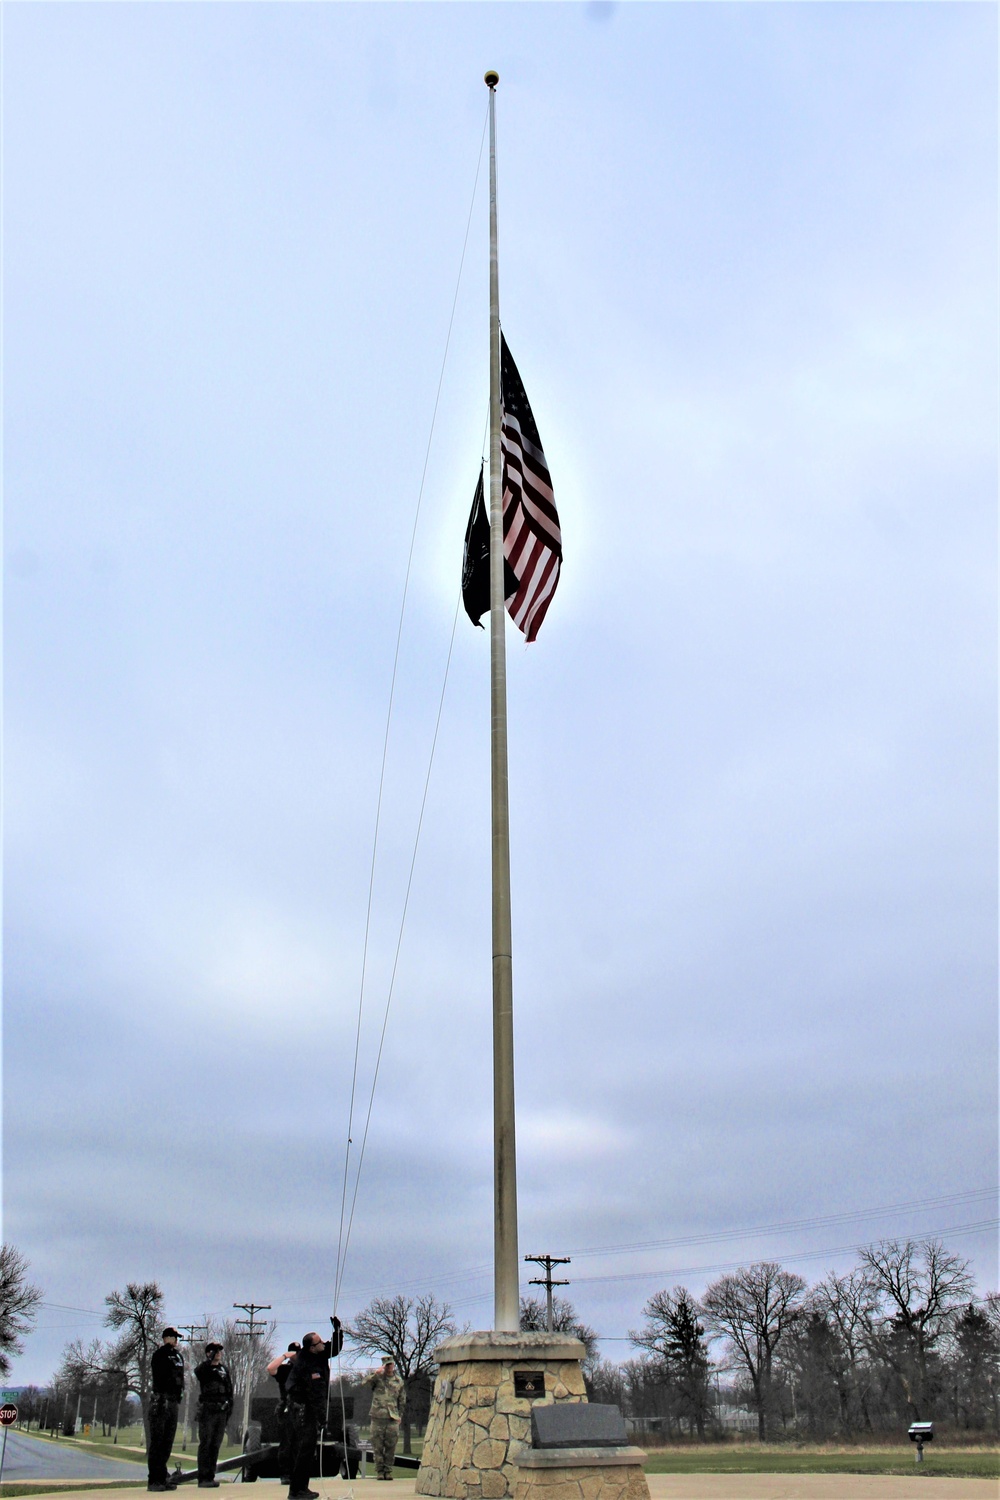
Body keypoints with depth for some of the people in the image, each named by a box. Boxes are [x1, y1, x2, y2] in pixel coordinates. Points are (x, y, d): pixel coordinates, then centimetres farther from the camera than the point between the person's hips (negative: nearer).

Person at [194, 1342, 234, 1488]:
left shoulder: (224, 1370, 15)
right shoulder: (204, 1369, -1)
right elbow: (198, 1372, -27)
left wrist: (229, 1405, 10)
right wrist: (210, 1358, -32)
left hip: (221, 1411, 6)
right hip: (207, 1410, -6)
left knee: (216, 1446, 8)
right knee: (205, 1445, -6)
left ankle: (210, 1477, 14)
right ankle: (203, 1478, -4)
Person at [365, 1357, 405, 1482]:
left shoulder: (399, 1382, 12)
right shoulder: (377, 1377, 5)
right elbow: (366, 1382, -16)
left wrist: (399, 1415, 12)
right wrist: (377, 1373, -28)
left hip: (393, 1418, 2)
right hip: (377, 1417, -2)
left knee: (391, 1447, 0)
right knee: (377, 1446, 1)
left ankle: (388, 1471, 11)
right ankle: (379, 1471, 12)